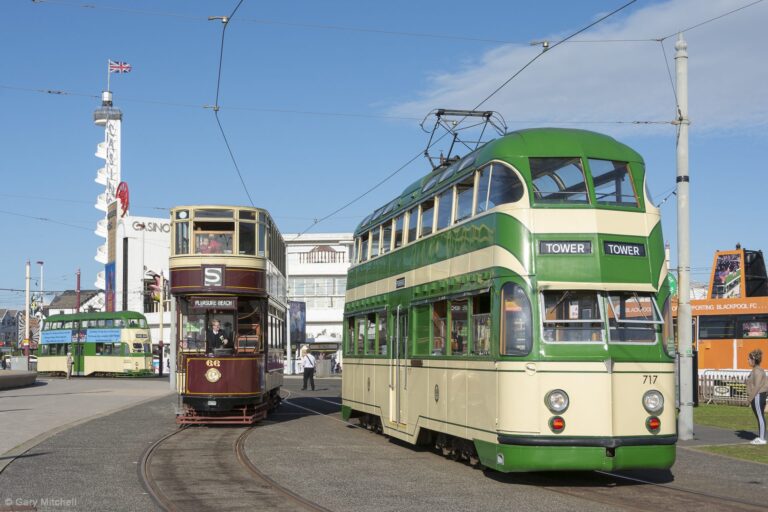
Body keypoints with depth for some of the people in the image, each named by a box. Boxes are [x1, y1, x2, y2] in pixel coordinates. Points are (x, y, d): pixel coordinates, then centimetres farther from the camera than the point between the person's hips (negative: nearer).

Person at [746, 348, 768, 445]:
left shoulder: (757, 371, -16)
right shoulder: (758, 370, 15)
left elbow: (757, 386, -21)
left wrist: (751, 397, -17)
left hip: (757, 396, -11)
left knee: (760, 417, -6)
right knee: (760, 417, 13)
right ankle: (760, 437, 19)